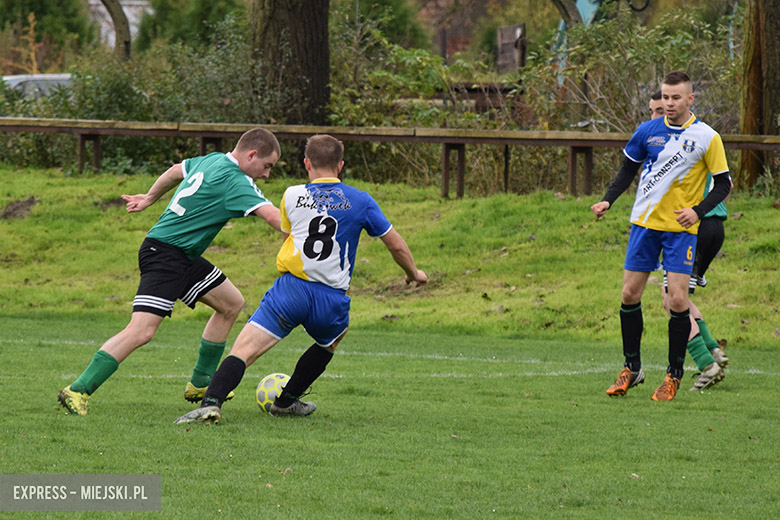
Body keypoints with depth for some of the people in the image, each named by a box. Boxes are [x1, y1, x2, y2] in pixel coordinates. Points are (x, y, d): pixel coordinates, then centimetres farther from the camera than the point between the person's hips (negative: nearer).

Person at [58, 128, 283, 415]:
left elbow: (177, 171, 31)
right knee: (142, 331, -20)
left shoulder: (212, 161, 12)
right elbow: (274, 217, -24)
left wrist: (150, 197, 47)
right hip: (165, 254, -11)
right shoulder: (235, 181, -17)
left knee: (232, 303, 17)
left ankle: (200, 384, 24)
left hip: (185, 257, 11)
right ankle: (78, 391, -20)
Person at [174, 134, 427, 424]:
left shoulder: (292, 196, 7)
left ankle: (212, 402, -28)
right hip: (332, 299, 1)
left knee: (244, 349, -7)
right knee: (329, 341, 34)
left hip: (290, 288, -1)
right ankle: (287, 401, 38)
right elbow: (396, 245, 17)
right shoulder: (360, 202, 8)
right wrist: (413, 273, 35)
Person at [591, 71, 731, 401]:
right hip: (644, 223, 3)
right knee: (630, 294, 2)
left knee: (677, 300, -10)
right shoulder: (648, 131, 2)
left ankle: (674, 374, 3)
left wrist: (697, 211, -15)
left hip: (681, 228, -3)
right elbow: (628, 169, 14)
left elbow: (722, 185, 0)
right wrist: (608, 200, -1)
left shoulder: (707, 138, -6)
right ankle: (632, 368, 18)